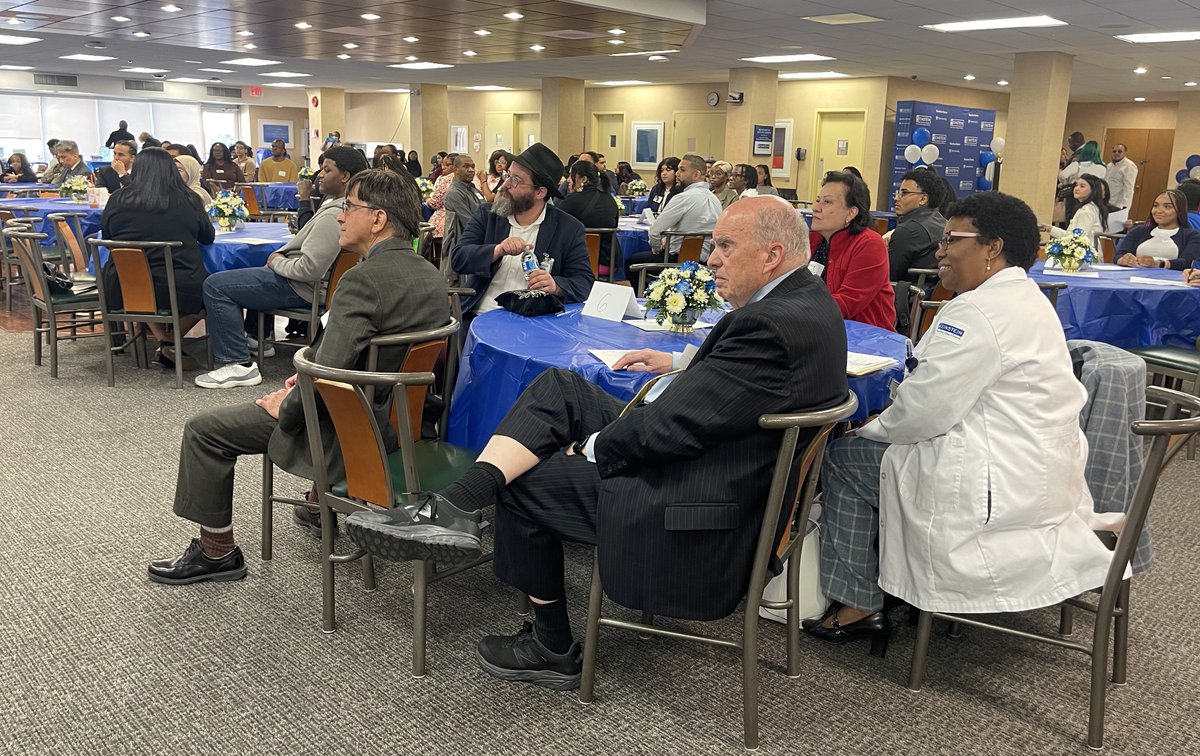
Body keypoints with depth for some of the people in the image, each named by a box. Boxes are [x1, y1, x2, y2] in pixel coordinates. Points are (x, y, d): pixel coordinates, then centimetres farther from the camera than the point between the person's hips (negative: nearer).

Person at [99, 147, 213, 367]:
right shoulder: (188, 200, -2)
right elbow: (208, 237, 13)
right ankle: (172, 341, 9)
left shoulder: (117, 200, 1)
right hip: (181, 290, -2)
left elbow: (106, 236, 16)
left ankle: (164, 340, 12)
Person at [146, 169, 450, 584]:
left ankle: (217, 550, 18)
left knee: (203, 430, 4)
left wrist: (286, 409, -10)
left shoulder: (364, 279, -25)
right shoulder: (431, 275, 2)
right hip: (404, 414, 9)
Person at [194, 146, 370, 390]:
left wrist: (277, 262, -14)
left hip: (304, 288, -11)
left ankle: (239, 365, -12)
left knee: (215, 286, -11)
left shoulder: (333, 215, -28)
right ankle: (257, 338, 43)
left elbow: (310, 269, -32)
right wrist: (282, 253, 6)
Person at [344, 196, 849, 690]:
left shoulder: (773, 325, -25)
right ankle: (454, 506, -6)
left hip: (690, 507, -10)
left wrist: (595, 446, -10)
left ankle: (553, 649, 20)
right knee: (557, 388, 3)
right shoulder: (806, 298, 7)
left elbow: (672, 426, -25)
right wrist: (684, 365, 12)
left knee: (525, 480, 3)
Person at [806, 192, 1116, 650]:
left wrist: (870, 431, -1)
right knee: (866, 446, 20)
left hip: (999, 493, -11)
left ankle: (858, 604, 9)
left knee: (843, 458, 1)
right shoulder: (1028, 302, 13)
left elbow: (921, 412, -21)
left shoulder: (977, 312, -20)